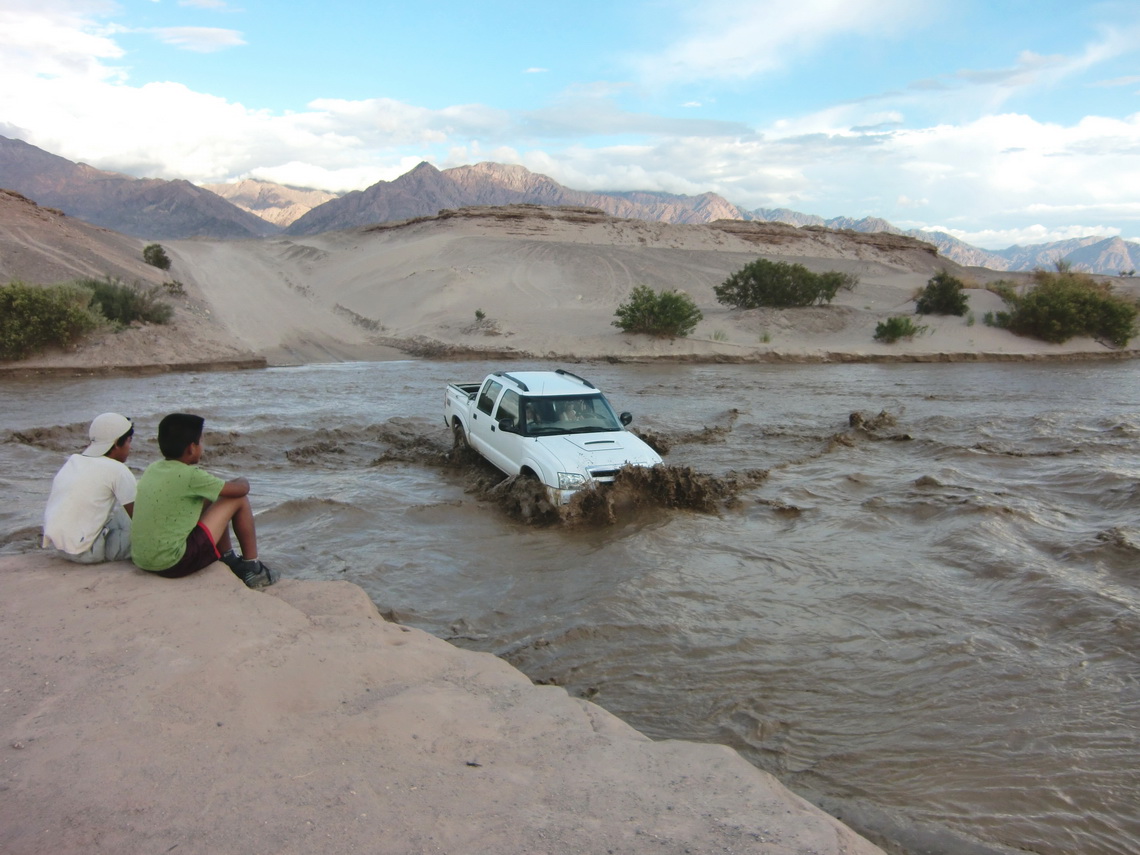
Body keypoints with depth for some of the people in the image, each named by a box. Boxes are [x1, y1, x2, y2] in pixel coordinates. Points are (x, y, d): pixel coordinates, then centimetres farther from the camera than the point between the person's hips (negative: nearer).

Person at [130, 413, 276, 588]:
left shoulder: (152, 469, 5)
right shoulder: (190, 476, -17)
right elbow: (241, 488, -6)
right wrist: (242, 481, 15)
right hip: (174, 564, -8)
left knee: (209, 499, 23)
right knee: (239, 500, -1)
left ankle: (229, 559, 34)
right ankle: (252, 568, 10)